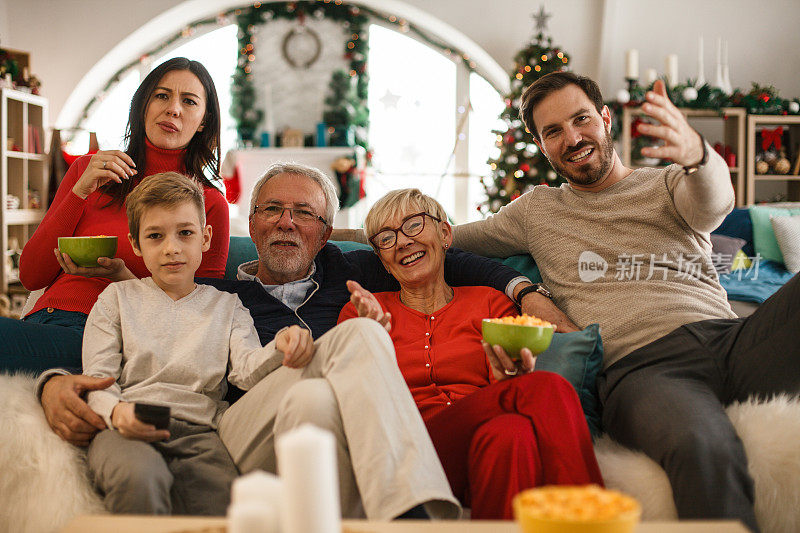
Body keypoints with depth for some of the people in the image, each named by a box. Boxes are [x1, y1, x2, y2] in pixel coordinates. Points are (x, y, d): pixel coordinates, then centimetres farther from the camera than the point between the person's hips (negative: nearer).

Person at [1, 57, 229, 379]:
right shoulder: (87, 170, 18)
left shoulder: (210, 204, 5)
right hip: (40, 321, 4)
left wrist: (123, 278, -13)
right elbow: (31, 276, 12)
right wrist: (80, 192, 0)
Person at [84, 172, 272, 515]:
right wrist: (116, 411, -15)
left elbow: (247, 367, 4)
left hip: (199, 429, 0)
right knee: (139, 479, -36)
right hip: (127, 430, 0)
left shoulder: (225, 306, 22)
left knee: (225, 497, -33)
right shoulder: (117, 298, 20)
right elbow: (98, 377, 10)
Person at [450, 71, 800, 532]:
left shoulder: (668, 186, 21)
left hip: (731, 338, 2)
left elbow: (713, 203, -6)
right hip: (639, 367, -2)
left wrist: (694, 151, -28)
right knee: (702, 448, -37)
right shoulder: (536, 210, 24)